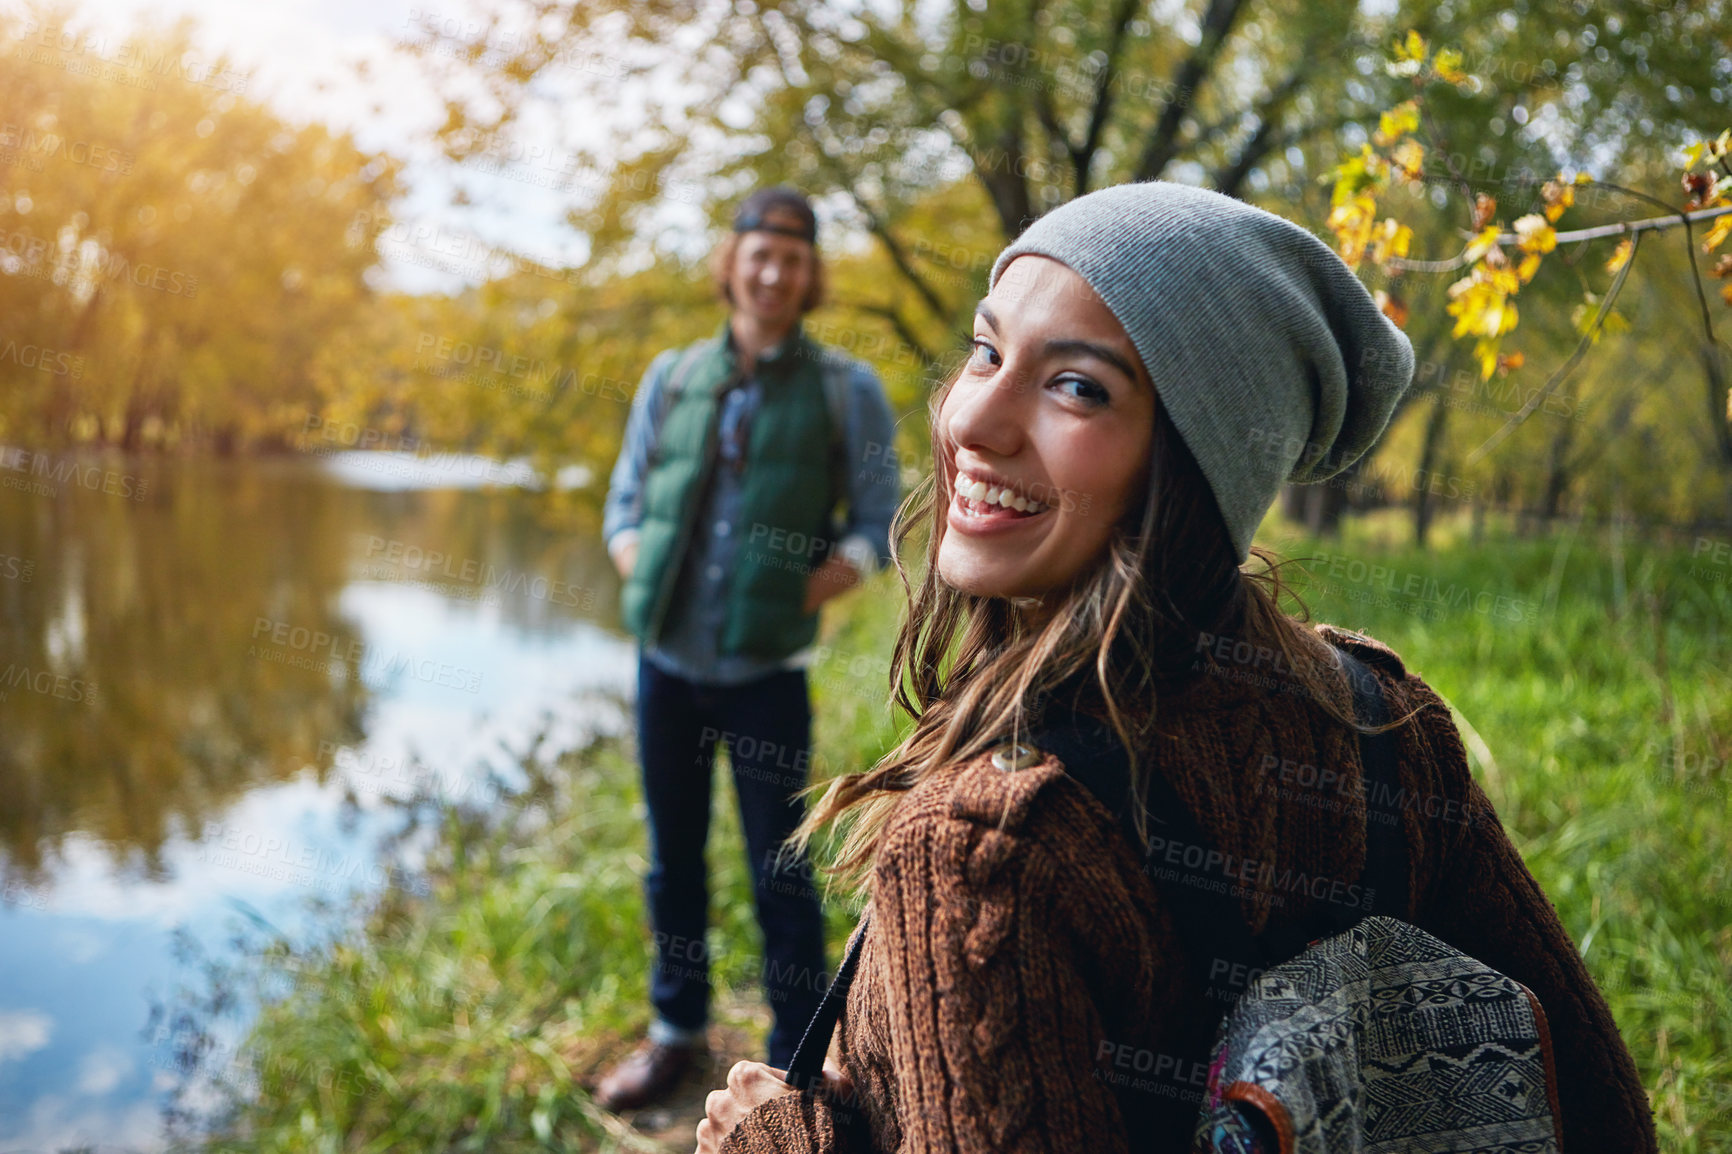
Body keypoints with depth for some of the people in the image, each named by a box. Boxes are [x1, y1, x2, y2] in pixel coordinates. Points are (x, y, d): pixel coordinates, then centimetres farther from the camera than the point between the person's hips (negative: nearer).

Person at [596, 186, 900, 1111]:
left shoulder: (847, 391, -1)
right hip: (666, 660, 3)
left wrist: (794, 600, -12)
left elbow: (877, 528, -1)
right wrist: (646, 583, -6)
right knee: (673, 855, 15)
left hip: (767, 671, -3)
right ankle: (677, 1029, 34)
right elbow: (624, 505, 12)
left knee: (780, 871, 3)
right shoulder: (671, 378, 6)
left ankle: (797, 1061, 19)